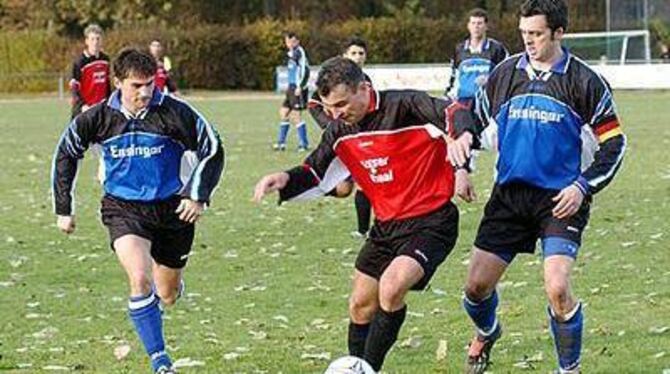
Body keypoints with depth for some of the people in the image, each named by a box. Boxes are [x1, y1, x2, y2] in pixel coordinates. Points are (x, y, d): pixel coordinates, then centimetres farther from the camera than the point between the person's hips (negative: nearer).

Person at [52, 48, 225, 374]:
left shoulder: (174, 113, -15)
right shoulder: (97, 119, -8)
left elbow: (213, 149, -4)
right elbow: (66, 154, 9)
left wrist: (198, 195, -14)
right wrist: (63, 209, 10)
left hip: (172, 209, 0)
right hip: (124, 209, 0)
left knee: (167, 296, 10)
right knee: (140, 279, -25)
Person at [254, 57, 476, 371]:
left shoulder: (403, 107, -20)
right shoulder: (341, 131, 2)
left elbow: (456, 114, -31)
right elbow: (315, 174, 12)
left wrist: (462, 167, -47)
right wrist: (285, 179, -10)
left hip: (429, 222, -8)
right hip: (386, 225, 8)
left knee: (391, 287, -26)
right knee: (361, 306, 11)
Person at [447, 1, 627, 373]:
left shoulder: (584, 81, -6)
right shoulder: (506, 72, 4)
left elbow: (613, 144, -1)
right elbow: (476, 117, 19)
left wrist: (582, 187, -12)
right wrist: (463, 138, -3)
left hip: (561, 199, -4)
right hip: (510, 193, 4)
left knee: (557, 288, -20)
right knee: (477, 285, 2)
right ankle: (486, 333, 38)